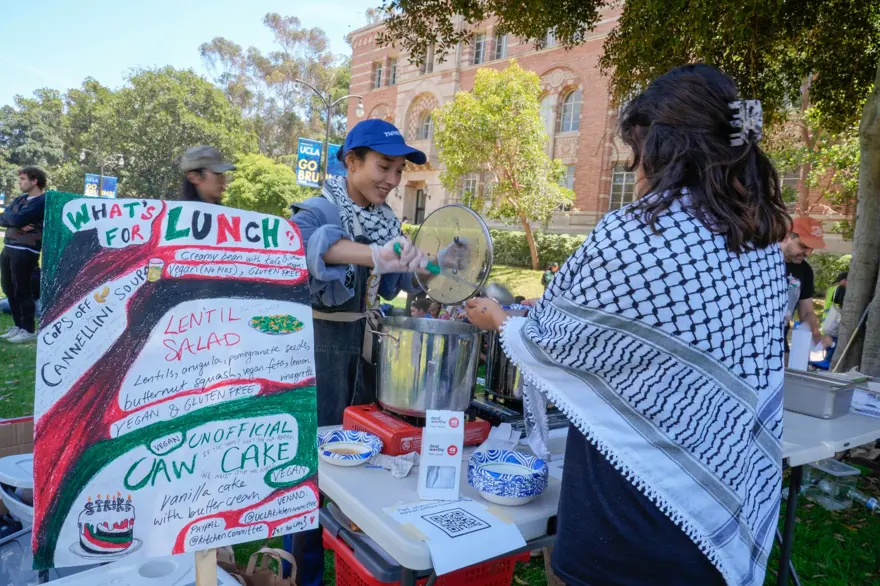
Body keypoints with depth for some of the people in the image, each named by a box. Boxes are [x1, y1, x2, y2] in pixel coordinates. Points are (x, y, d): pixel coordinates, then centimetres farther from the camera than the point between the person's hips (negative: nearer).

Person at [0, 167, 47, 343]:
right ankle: (18, 326, 23)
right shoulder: (20, 199, 17)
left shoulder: (43, 201, -11)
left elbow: (16, 219, -19)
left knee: (22, 291, -4)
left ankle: (29, 330, 5)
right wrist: (18, 223, -11)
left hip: (25, 251, -9)